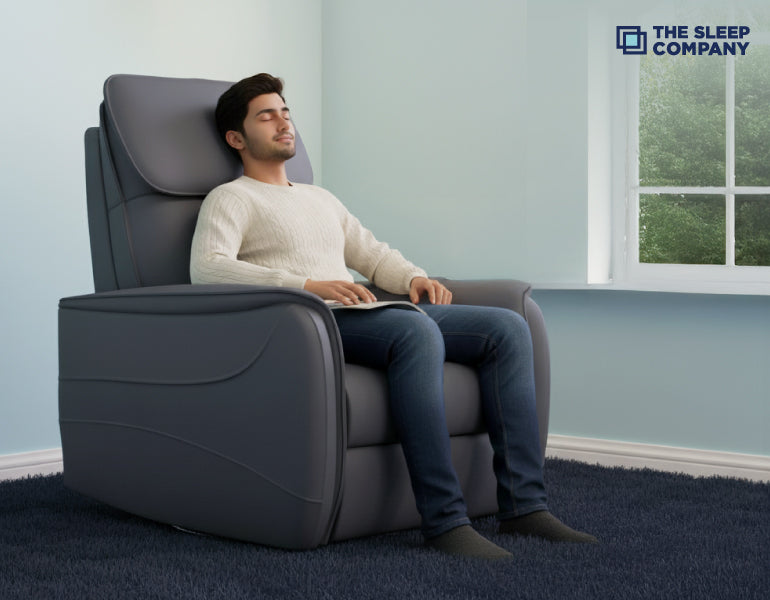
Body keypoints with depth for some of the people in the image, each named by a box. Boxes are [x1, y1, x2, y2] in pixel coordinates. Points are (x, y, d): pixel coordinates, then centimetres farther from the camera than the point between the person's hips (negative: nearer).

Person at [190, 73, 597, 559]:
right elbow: (206, 268, -11)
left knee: (507, 327, -10)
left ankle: (524, 505, -17)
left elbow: (373, 254, 32)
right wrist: (307, 285, -23)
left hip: (366, 315, 8)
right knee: (416, 331, -38)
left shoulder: (320, 198, 33)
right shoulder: (231, 199, 8)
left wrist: (415, 278, 6)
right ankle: (444, 519, -39)